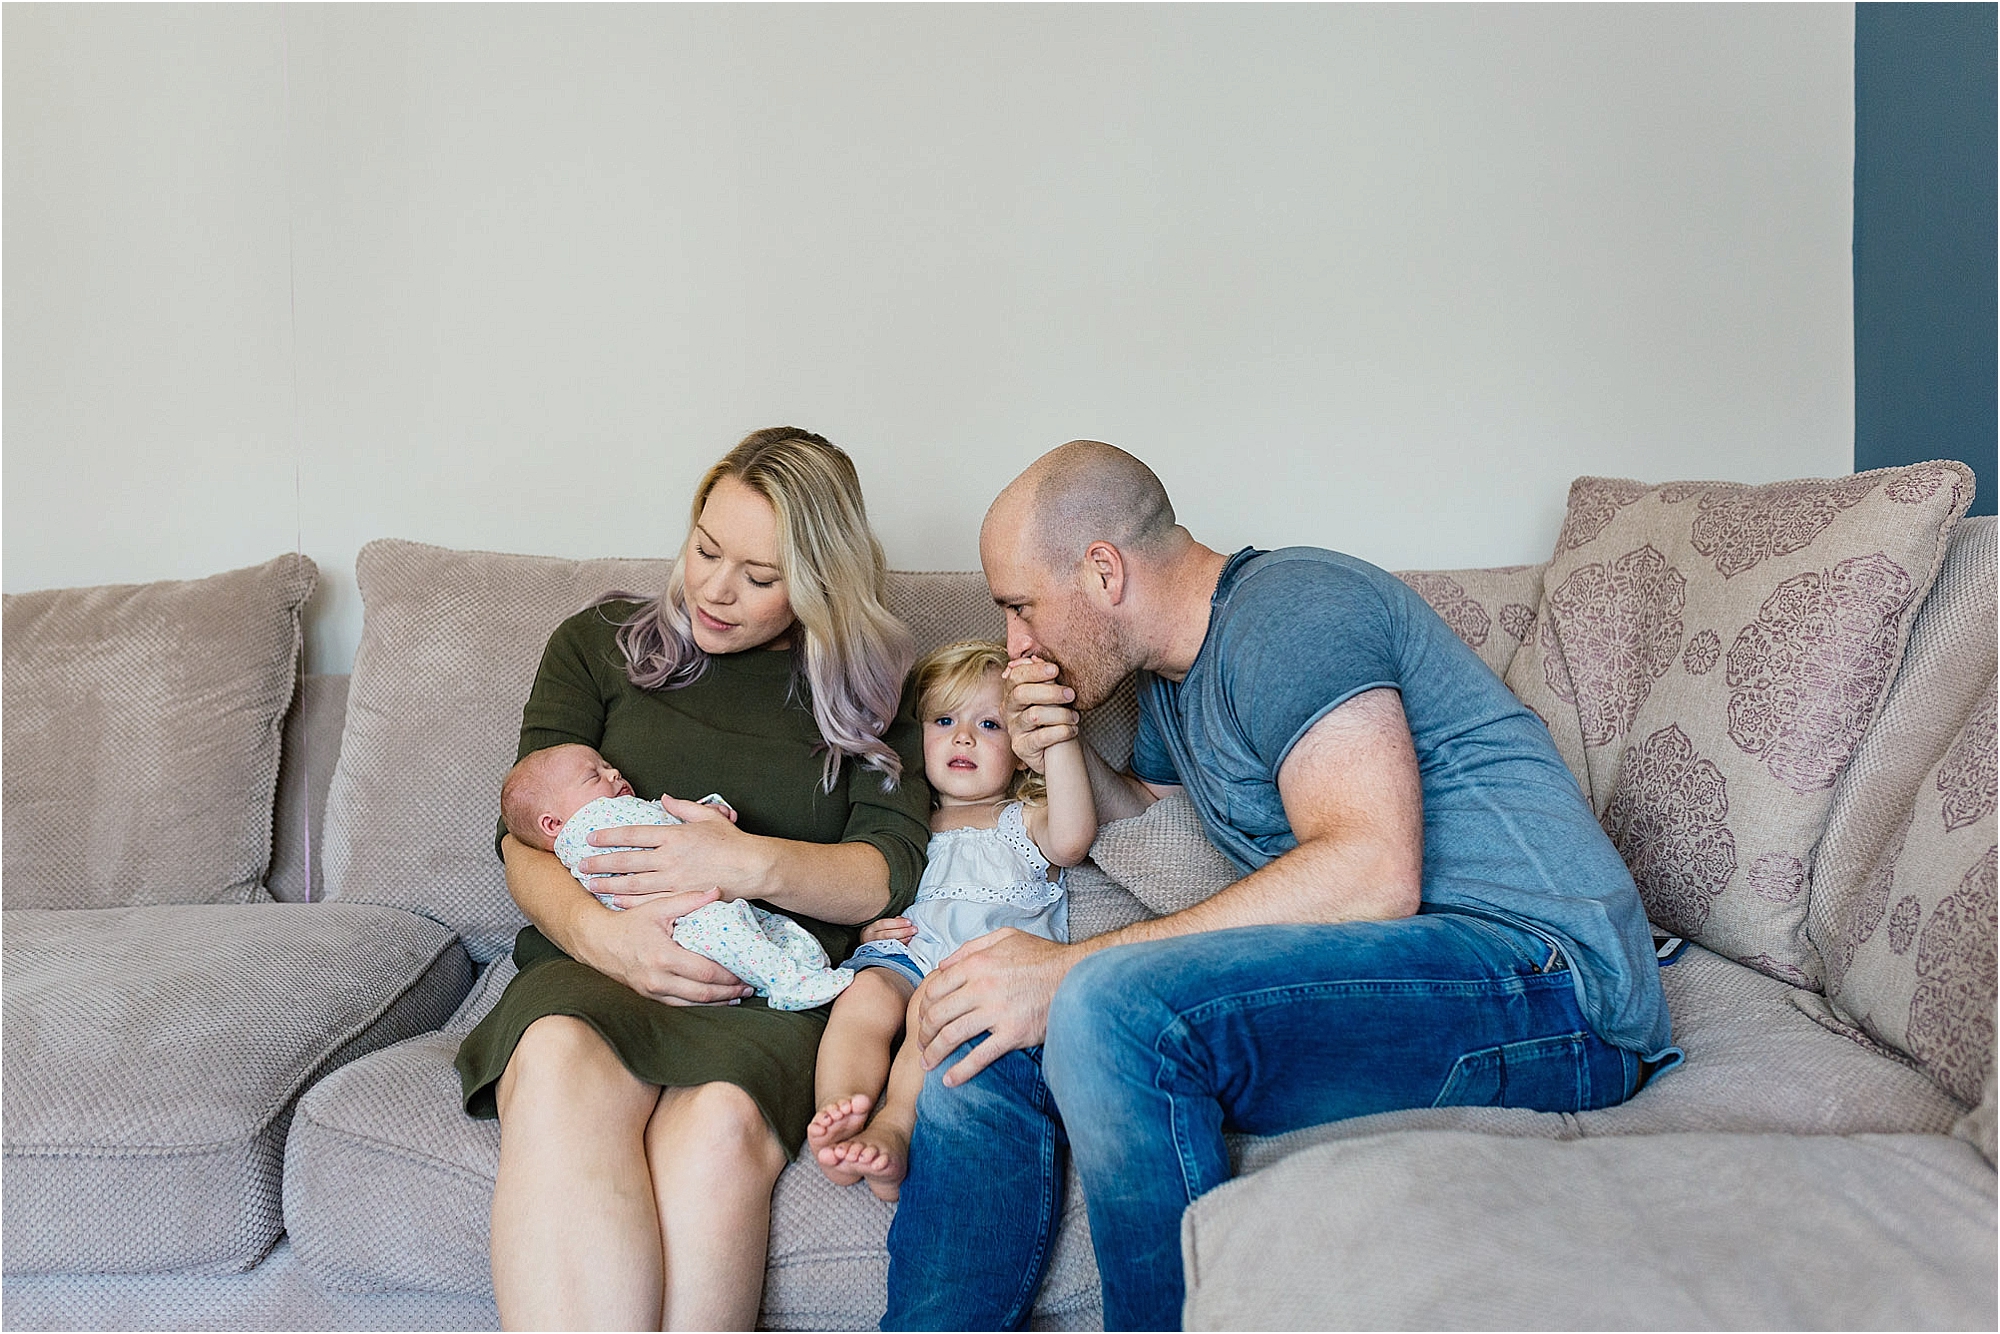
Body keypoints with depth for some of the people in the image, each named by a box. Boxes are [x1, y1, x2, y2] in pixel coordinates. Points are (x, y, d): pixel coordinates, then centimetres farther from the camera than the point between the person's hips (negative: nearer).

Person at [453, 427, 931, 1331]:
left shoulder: (864, 694, 16)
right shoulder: (599, 643, 17)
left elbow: (890, 869, 4)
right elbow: (525, 834, 8)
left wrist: (752, 864, -16)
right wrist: (598, 931, -14)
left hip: (769, 991, 0)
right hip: (594, 966, 1)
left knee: (721, 1123, -38)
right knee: (563, 1063, -38)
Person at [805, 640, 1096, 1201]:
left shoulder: (1022, 821, 20)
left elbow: (1071, 840, -5)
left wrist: (1058, 739, -13)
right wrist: (867, 926, 7)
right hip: (907, 953, 3)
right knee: (865, 993, -31)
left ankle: (894, 1130, -48)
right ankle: (837, 1117, -49)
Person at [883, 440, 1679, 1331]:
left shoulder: (1291, 604, -11)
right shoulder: (1171, 676, 18)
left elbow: (1373, 873, -25)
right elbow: (1145, 812, 38)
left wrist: (1069, 970, -24)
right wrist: (1063, 755, 14)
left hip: (1539, 973, -9)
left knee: (1113, 1008, -32)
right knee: (984, 1041, -5)